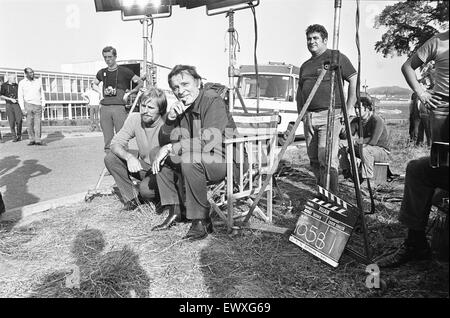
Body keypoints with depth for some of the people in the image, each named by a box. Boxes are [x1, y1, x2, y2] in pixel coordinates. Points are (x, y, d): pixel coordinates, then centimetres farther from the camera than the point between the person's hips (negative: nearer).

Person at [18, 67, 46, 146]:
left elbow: (42, 93, 12)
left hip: (38, 105, 1)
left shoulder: (38, 81, 8)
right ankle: (32, 140, 6)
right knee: (29, 123, -1)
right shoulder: (22, 83, 2)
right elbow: (20, 96, 0)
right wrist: (22, 108, -7)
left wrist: (43, 104, 4)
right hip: (28, 104, -1)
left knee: (37, 123, -3)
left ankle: (38, 140, -3)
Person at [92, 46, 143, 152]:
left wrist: (128, 93, 0)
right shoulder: (102, 73, 16)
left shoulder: (124, 71, 4)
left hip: (119, 107, -4)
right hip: (104, 107, 4)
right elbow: (94, 84, 34)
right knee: (107, 138, 4)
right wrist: (101, 92, 15)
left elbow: (141, 83, 7)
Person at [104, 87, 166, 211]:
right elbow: (115, 143, -11)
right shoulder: (134, 119, -7)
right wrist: (129, 156, -31)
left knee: (146, 189, -33)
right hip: (143, 167, 5)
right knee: (110, 158, -13)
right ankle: (131, 198, -2)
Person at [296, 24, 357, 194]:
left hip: (329, 115, -7)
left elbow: (354, 81, -4)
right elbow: (300, 91, 27)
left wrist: (347, 110, -9)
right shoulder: (305, 65, 20)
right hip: (309, 118, 7)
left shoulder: (336, 57, 0)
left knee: (327, 159, -14)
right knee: (314, 160, 9)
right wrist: (301, 113, 14)